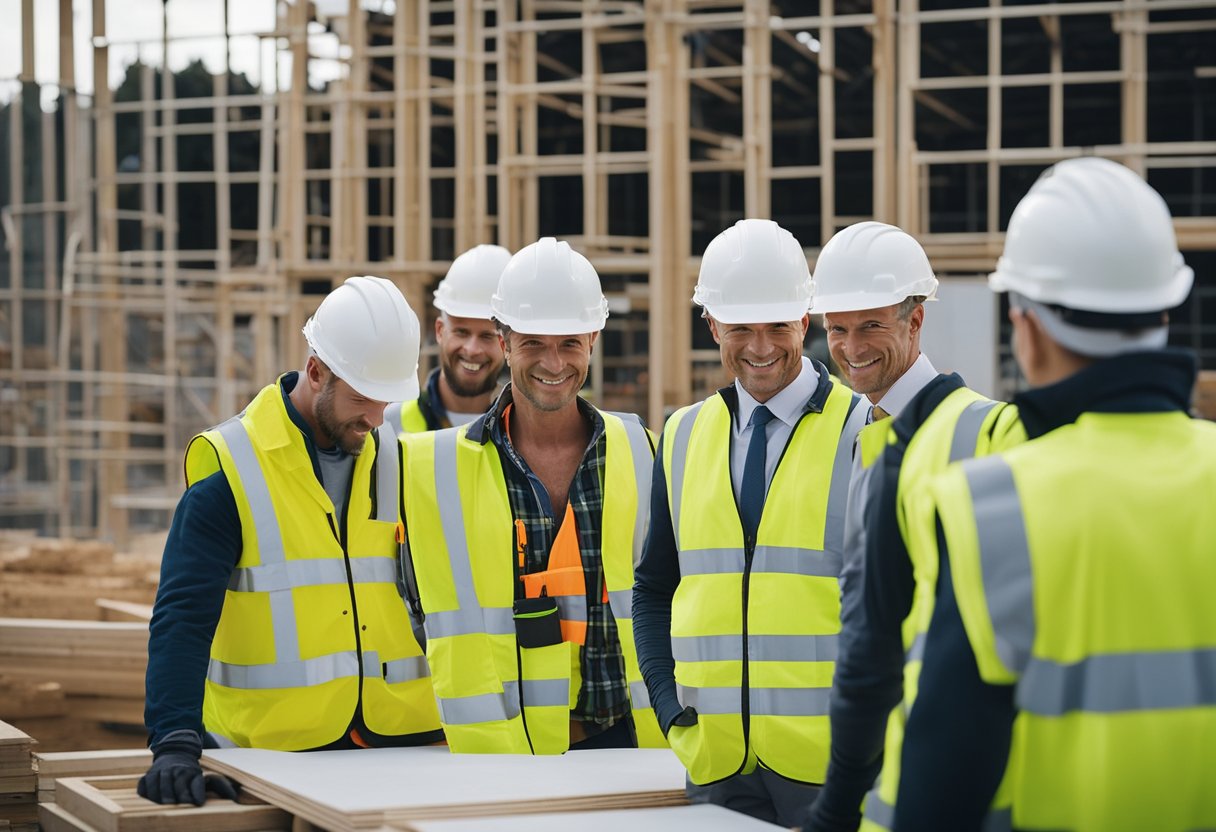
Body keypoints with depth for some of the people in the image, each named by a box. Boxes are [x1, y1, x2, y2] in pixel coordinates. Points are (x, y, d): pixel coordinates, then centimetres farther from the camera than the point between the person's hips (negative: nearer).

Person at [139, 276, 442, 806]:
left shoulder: (400, 458, 8)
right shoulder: (230, 468, -7)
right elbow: (183, 617, -13)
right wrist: (176, 740, -26)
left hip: (401, 738, 4)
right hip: (272, 744, -4)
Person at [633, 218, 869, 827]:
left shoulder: (860, 433, -2)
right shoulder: (682, 437, 11)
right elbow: (653, 590, 16)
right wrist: (672, 712, 4)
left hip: (827, 762, -4)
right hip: (713, 761, 4)